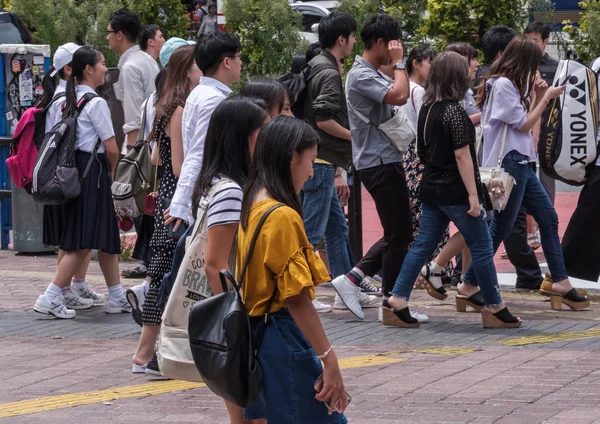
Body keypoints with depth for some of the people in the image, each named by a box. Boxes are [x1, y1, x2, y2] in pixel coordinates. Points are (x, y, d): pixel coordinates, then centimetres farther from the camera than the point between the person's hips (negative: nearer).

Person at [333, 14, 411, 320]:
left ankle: (352, 279, 12)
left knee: (398, 233, 13)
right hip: (379, 164, -10)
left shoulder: (373, 74, 17)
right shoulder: (361, 75, -15)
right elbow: (400, 96, -28)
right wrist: (399, 62, -16)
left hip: (385, 162, 10)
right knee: (400, 232, -4)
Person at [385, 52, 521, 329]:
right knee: (482, 249, 3)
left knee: (422, 246, 9)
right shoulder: (454, 111, -17)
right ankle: (494, 308, 10)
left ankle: (397, 302, 2)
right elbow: (462, 155, -18)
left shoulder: (427, 109, 7)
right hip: (455, 192, -8)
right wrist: (473, 194, -17)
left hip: (431, 189, 8)